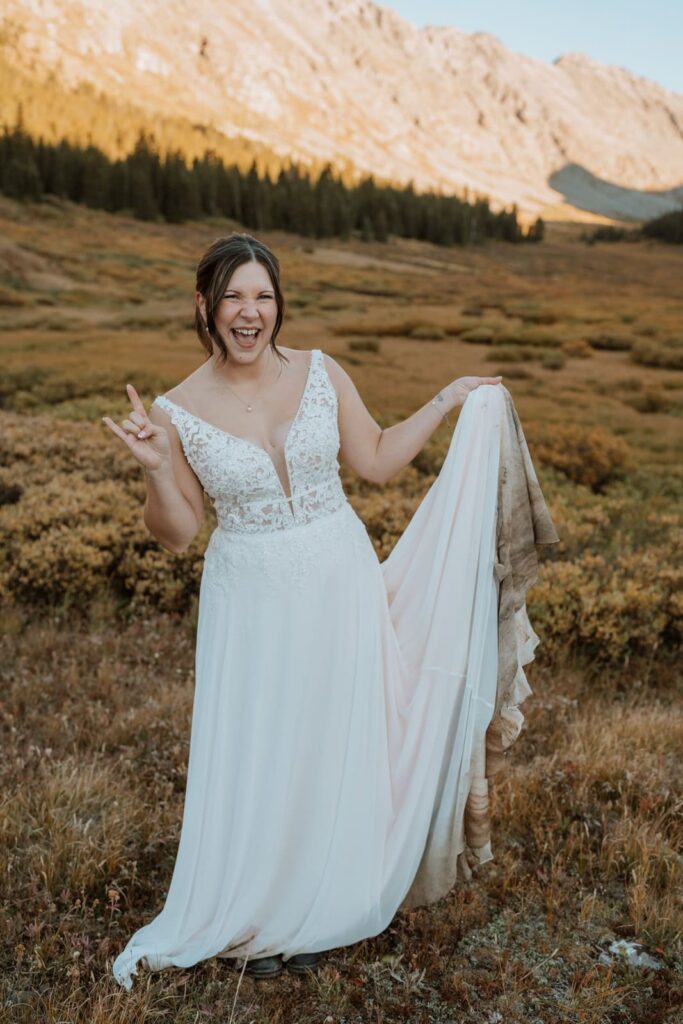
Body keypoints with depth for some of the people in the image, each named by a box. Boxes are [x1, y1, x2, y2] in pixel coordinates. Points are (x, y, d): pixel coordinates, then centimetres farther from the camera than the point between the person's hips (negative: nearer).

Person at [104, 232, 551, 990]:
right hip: (251, 606, -2)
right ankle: (248, 919, 36)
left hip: (339, 591, 2)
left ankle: (312, 910, 39)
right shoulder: (178, 412, -9)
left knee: (333, 749, 13)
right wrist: (157, 468, -22)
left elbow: (377, 460, 7)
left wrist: (449, 401, 7)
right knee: (253, 756, 8)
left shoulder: (322, 374, -4)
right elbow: (176, 535, -4)